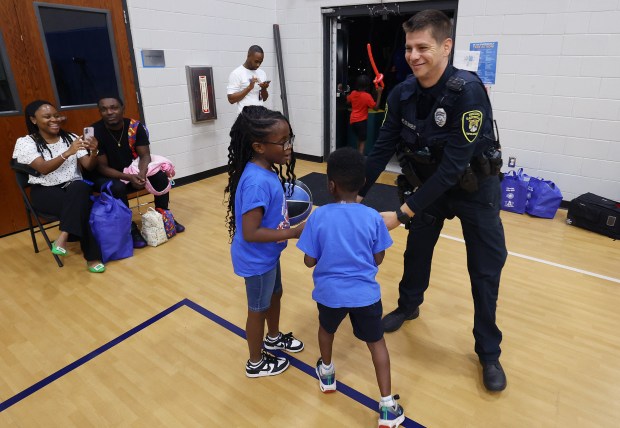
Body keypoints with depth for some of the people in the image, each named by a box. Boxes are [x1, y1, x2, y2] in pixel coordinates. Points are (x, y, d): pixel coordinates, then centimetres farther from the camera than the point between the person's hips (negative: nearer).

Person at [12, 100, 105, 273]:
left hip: (76, 187, 3)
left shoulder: (71, 137, 9)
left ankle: (63, 237, -38)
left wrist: (94, 152, -23)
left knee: (79, 188, -36)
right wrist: (68, 152, -32)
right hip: (45, 192, -2)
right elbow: (43, 169, -17)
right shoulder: (26, 142, 0)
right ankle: (92, 257, -33)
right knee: (79, 205, -34)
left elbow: (88, 166, 0)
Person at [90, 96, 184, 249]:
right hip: (107, 176, -3)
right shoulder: (94, 132, -21)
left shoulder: (136, 127, -12)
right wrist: (129, 177, -34)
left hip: (132, 170, 3)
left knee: (161, 176, -18)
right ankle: (130, 228, -17)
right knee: (117, 188, -35)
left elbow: (145, 155, -12)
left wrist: (142, 173, -34)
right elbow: (102, 167, -20)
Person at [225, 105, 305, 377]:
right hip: (256, 258, -8)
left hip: (268, 253, 8)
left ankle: (273, 338, 56)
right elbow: (250, 233, -33)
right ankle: (256, 363, 39)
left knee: (275, 295, 28)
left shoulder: (266, 170, -6)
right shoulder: (257, 182, -33)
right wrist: (294, 232, -29)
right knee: (258, 308, 13)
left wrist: (286, 218, -4)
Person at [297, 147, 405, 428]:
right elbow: (378, 260, -1)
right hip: (365, 293, 0)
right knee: (376, 342, 18)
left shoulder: (318, 216, -16)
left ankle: (327, 374, 52)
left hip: (330, 293, 0)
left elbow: (309, 261, -9)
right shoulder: (373, 217, -11)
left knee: (327, 329, 29)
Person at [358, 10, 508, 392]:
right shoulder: (402, 95, -12)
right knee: (416, 250, 15)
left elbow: (453, 165, -32)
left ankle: (489, 352, 21)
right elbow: (382, 149, -9)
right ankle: (408, 307, 43)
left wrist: (402, 214, -33)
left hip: (475, 187, -4)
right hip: (428, 185, 5)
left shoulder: (468, 91, -29)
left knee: (486, 267, 2)